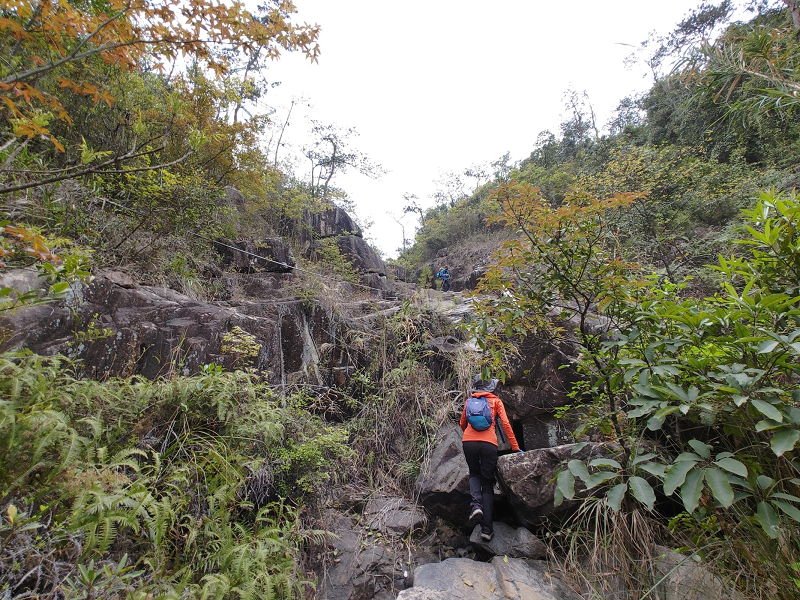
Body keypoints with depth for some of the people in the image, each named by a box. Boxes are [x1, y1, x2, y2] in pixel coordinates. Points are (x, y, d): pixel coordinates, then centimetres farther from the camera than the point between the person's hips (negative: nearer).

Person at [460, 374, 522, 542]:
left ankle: (476, 503, -1)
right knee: (488, 483, 13)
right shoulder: (496, 401, 14)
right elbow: (506, 424, 6)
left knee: (474, 473, 26)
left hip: (468, 442, 1)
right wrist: (515, 447, 11)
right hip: (488, 444, -1)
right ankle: (487, 528, 7)